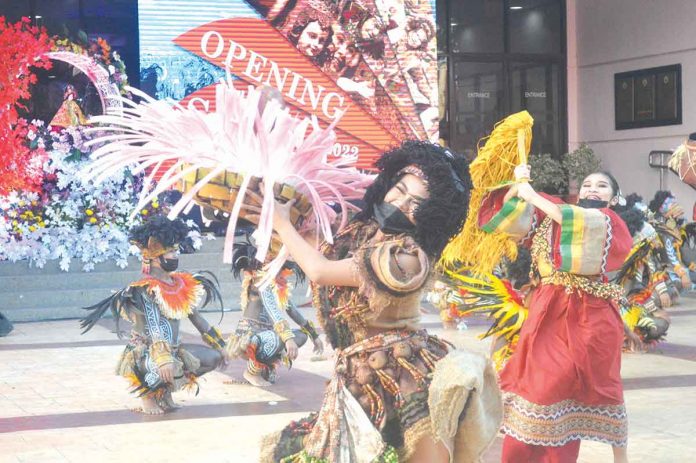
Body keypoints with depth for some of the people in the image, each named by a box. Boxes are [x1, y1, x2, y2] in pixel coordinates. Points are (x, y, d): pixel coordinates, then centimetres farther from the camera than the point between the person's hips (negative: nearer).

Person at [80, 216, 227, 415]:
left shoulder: (181, 284, 3)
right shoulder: (145, 291, -21)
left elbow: (195, 316, 13)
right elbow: (154, 330, -32)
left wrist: (217, 342, 15)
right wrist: (163, 357, -43)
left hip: (174, 349, 9)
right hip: (145, 353, -8)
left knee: (214, 357, 1)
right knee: (169, 368, -39)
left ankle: (166, 390, 11)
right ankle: (148, 393, -2)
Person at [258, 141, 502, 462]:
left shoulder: (407, 258, -23)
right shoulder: (363, 229, 3)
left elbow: (319, 271, -20)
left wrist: (281, 224, -7)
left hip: (399, 377, -8)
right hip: (360, 374, 8)